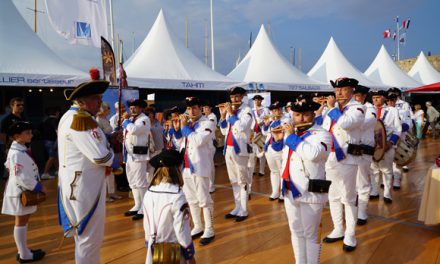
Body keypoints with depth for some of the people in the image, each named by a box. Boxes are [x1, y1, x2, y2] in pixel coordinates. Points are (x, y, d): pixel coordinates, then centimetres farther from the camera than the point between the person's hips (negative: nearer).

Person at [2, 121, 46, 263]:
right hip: (20, 192, -10)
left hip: (24, 190, 10)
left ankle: (23, 250, 30)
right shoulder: (17, 153, -23)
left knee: (23, 221, 17)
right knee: (21, 222, 2)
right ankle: (24, 255, 15)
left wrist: (36, 186, 14)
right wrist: (39, 187, -18)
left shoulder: (21, 149, 8)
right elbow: (21, 177, -27)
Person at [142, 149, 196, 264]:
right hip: (173, 252, -5)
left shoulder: (148, 193, -2)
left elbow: (146, 225, 7)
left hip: (153, 250, 5)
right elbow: (182, 228, -15)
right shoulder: (177, 195, -19)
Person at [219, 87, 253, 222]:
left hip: (239, 149, -7)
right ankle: (237, 208, 20)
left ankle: (243, 211, 5)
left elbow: (241, 127, -21)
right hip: (228, 149, 7)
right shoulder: (229, 111, 14)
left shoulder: (246, 110, -4)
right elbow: (224, 131, 11)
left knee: (242, 181, -1)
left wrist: (231, 113, -14)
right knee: (234, 181, 12)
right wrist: (223, 116, 0)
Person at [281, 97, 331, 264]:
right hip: (290, 191, 6)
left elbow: (312, 154, -31)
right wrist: (279, 140, 7)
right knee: (296, 232, 17)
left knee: (310, 234, 5)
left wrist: (291, 136, -21)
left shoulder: (322, 134, -10)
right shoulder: (290, 132, 9)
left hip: (311, 192, -6)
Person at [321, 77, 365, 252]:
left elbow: (343, 123, -26)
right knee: (333, 197, 14)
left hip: (346, 159, -7)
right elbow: (324, 129, 19)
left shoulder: (357, 108, -8)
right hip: (330, 158, 7)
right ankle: (338, 230, 29)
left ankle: (350, 236, 13)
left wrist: (332, 107, -15)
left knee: (348, 198, 0)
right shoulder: (333, 108, 13)